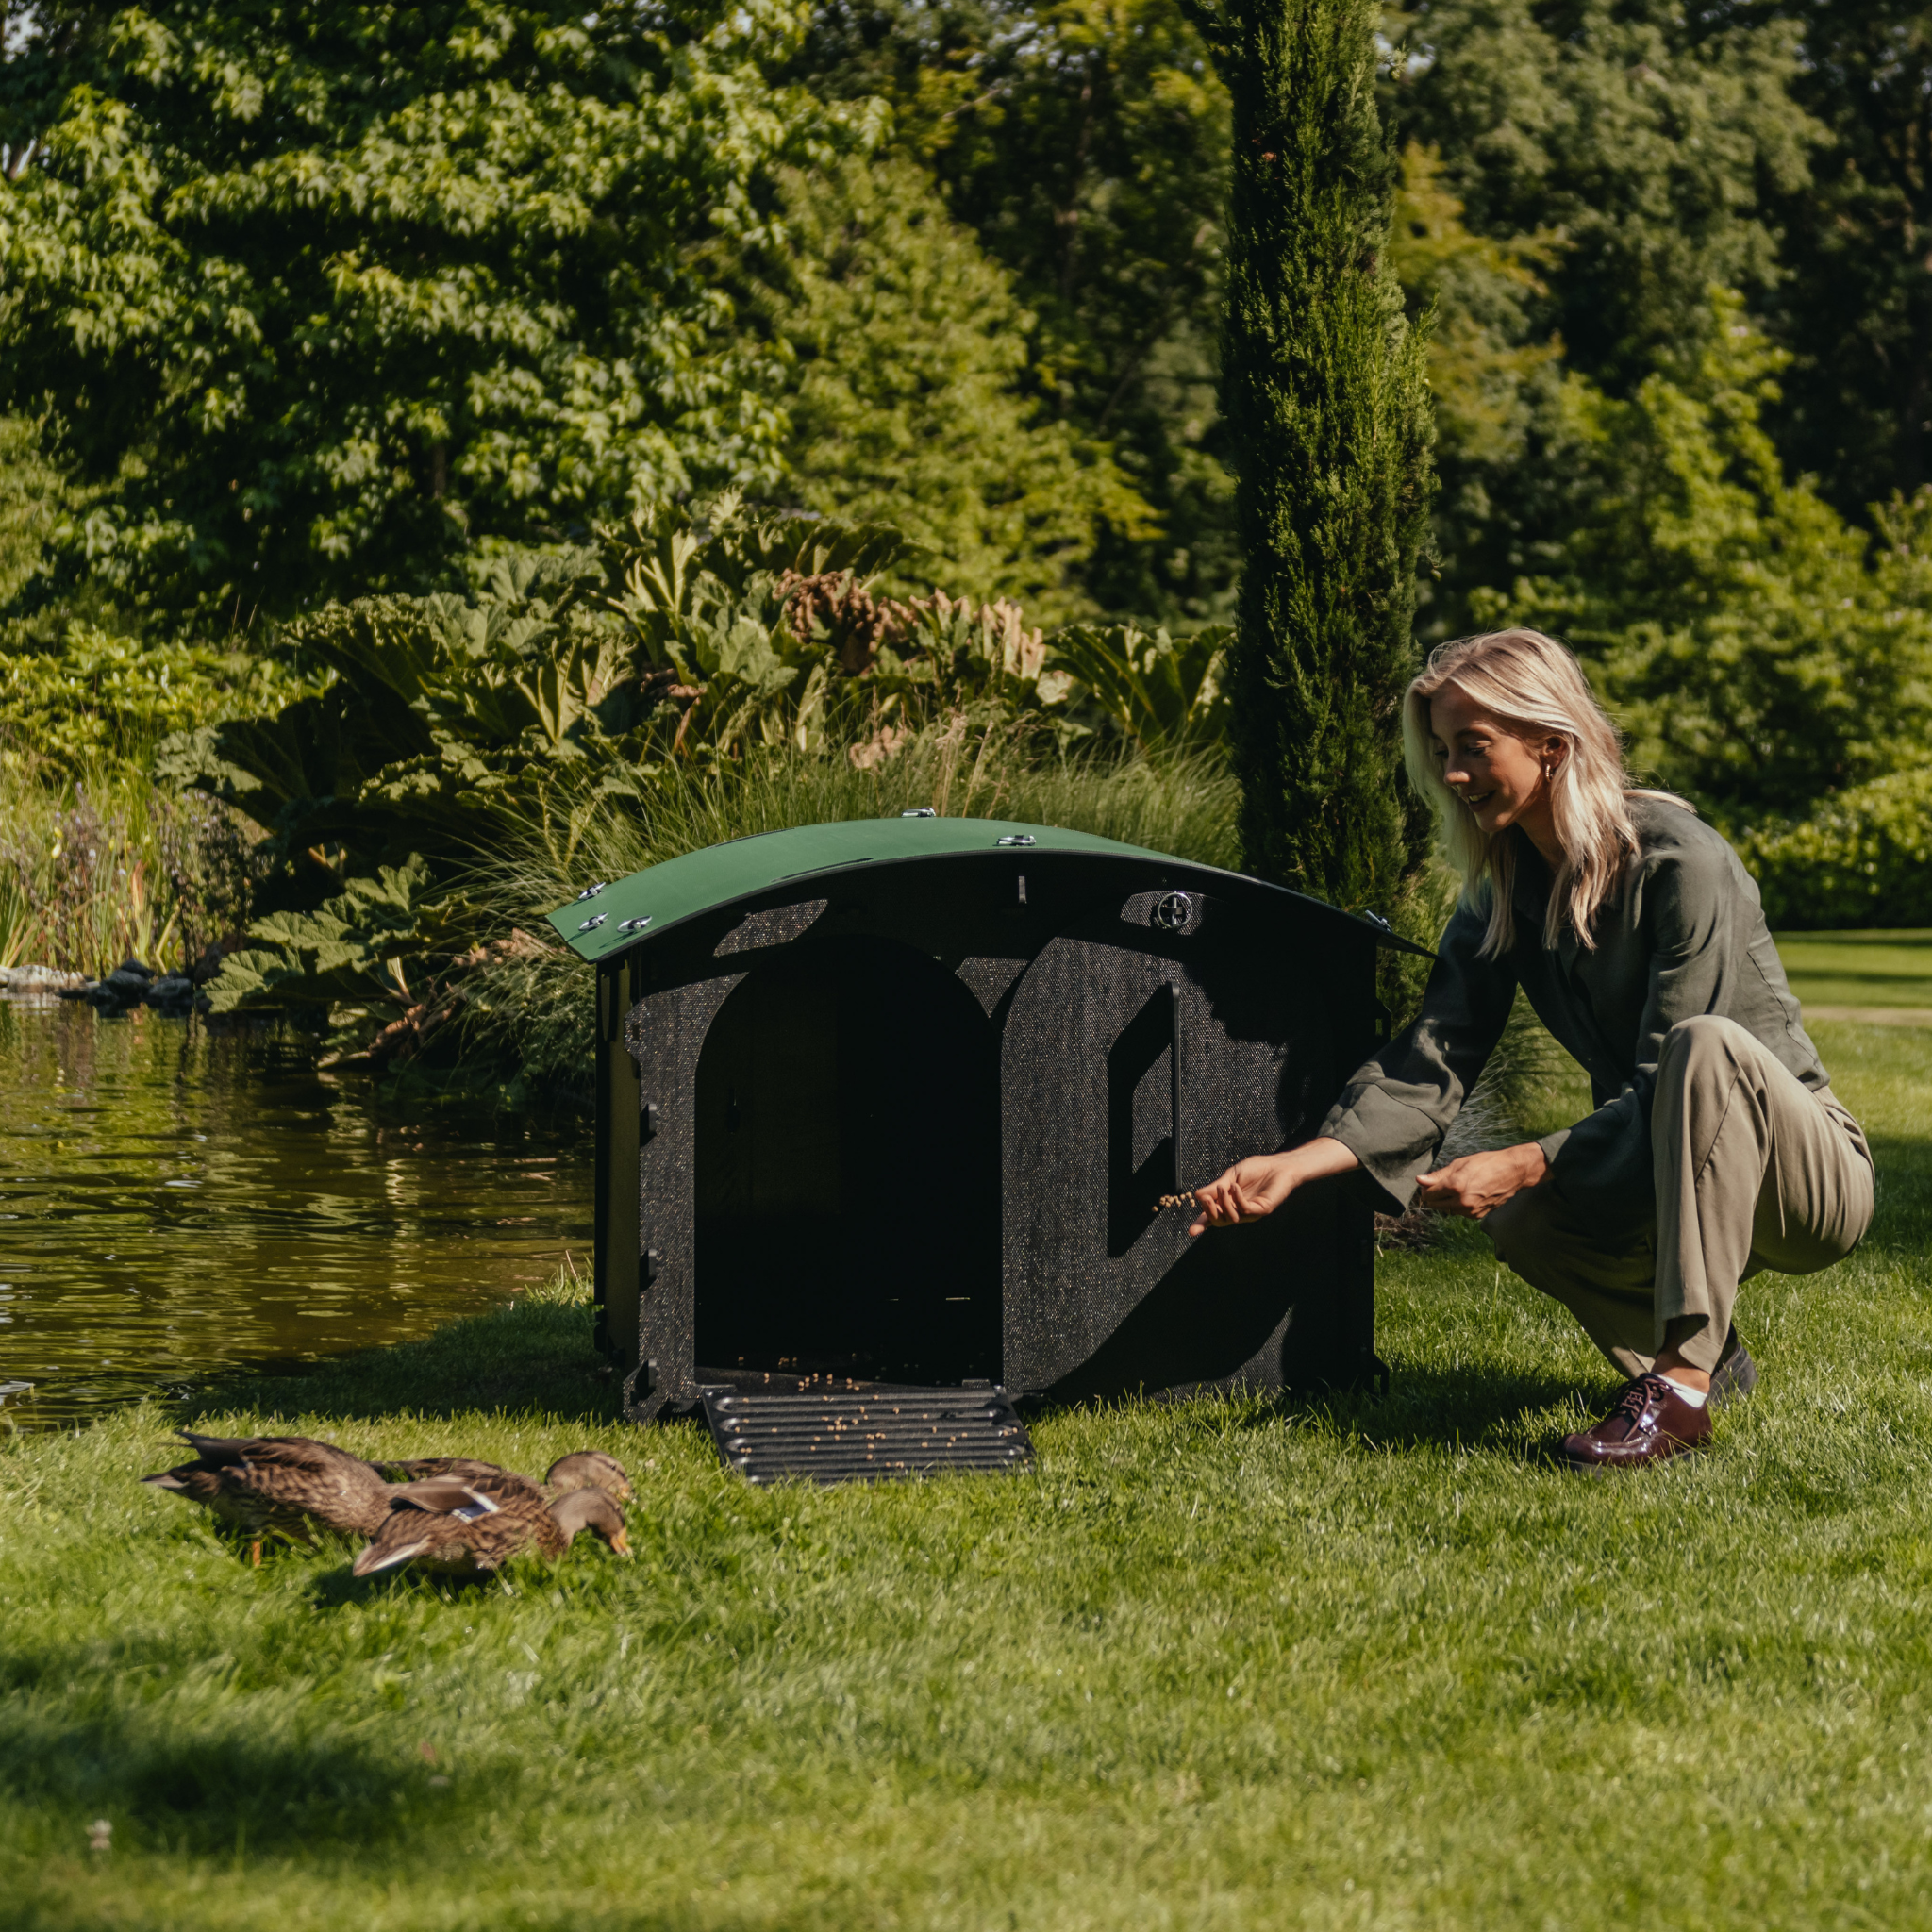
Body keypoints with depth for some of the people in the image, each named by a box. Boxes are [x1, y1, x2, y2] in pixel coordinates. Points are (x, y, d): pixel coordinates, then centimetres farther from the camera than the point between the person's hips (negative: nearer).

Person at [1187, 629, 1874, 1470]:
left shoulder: (1680, 862, -20)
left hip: (1810, 1174, -6)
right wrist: (1298, 1163, -23)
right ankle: (1709, 1358, 2)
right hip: (1660, 1178, 6)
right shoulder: (1502, 892, 2)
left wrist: (1526, 1164, -33)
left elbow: (1662, 1088, -24)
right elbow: (1432, 1059, -8)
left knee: (1704, 1047, -36)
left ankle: (1683, 1383, -38)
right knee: (1519, 1222, -24)